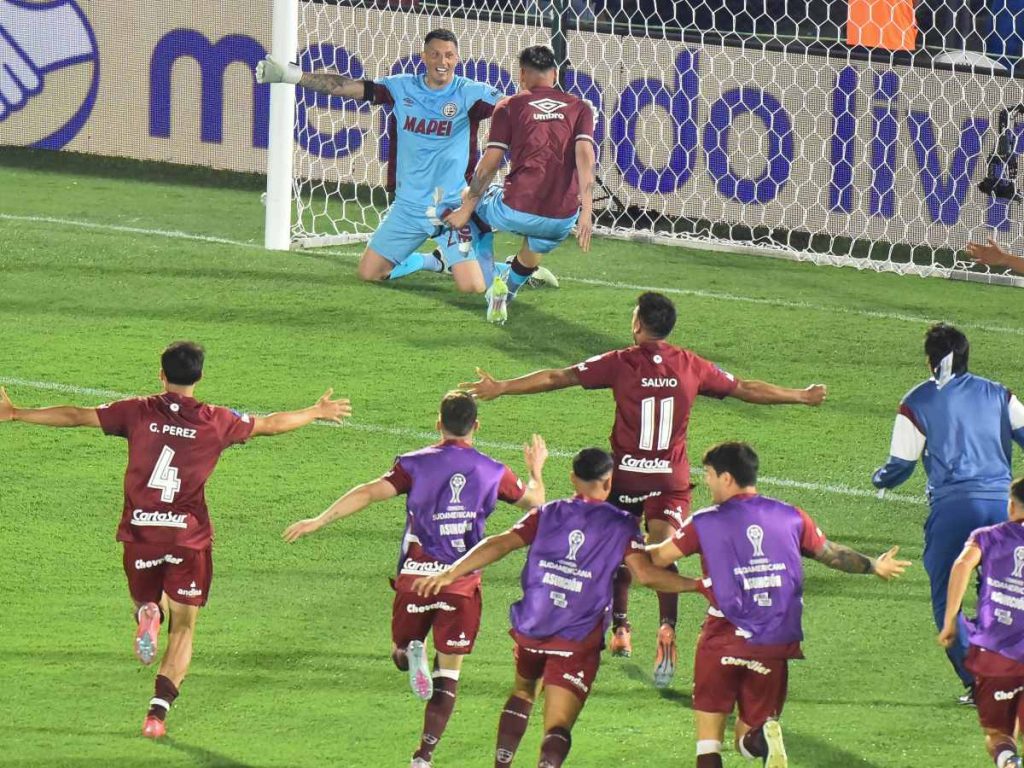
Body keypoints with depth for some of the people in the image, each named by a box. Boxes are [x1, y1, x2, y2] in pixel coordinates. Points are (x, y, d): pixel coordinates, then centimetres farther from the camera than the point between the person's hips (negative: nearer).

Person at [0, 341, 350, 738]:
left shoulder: (138, 412, -2)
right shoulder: (216, 422, 0)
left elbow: (76, 416, -2)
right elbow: (271, 424, 13)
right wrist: (317, 412, 31)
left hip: (140, 534, 0)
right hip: (190, 538, 0)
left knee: (147, 600, 25)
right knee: (183, 629, 10)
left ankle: (148, 615, -13)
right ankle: (158, 711, -4)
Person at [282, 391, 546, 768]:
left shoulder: (417, 464, -4)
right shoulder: (493, 472, 1)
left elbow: (371, 492, -14)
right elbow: (533, 500, 17)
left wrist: (320, 520, -11)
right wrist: (536, 470, 38)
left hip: (416, 578, -1)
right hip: (463, 582, 1)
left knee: (400, 651, 22)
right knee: (448, 671, 7)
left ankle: (411, 653, -15)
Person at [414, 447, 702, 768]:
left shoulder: (548, 514, 6)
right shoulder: (621, 526, -2)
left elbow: (499, 545, -2)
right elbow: (646, 574, -11)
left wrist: (449, 574, 0)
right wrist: (695, 584, 0)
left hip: (530, 631, 3)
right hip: (578, 643, -3)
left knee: (522, 693, 31)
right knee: (557, 728, -7)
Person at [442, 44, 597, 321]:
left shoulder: (510, 106, 5)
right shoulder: (580, 108, 9)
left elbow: (489, 164, 2)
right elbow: (585, 154, -5)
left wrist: (466, 208, 10)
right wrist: (586, 210, -12)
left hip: (517, 211, -3)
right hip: (562, 219, 3)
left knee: (470, 196, 27)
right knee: (534, 251, 37)